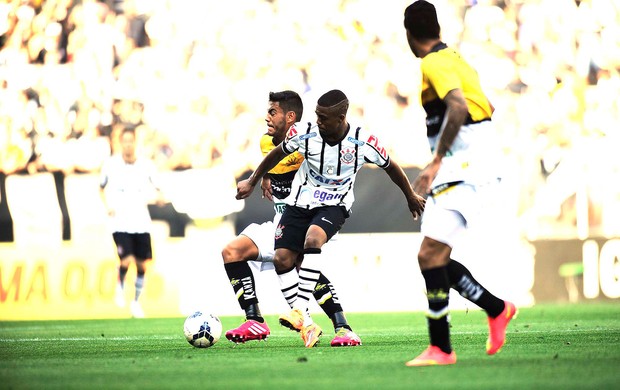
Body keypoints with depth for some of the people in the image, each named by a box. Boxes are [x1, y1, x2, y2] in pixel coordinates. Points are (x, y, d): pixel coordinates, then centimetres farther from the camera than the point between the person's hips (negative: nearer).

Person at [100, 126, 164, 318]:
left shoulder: (146, 165, -1)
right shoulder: (111, 164, -2)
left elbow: (156, 188, 7)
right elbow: (102, 187, 13)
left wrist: (158, 196, -16)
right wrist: (107, 206, -2)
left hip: (141, 223, 2)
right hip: (120, 222, -2)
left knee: (142, 264, 3)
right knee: (126, 260, -19)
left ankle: (136, 302, 22)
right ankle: (120, 286, 13)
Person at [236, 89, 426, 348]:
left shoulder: (363, 142, -17)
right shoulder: (304, 133, -14)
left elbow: (390, 167, 2)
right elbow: (277, 154, 7)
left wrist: (411, 197, 15)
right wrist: (252, 181, 16)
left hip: (335, 205, -3)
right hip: (300, 201, 3)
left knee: (313, 238, -35)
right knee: (282, 260, -11)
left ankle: (300, 307, -36)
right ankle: (305, 325, -1)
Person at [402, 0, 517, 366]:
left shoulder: (435, 63, -11)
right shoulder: (454, 58, 18)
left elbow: (458, 107, -28)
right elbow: (486, 108, 28)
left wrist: (436, 163, -28)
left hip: (462, 167, -10)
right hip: (458, 169, 10)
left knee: (430, 254, -15)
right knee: (434, 257, 11)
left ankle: (441, 349, -15)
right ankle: (497, 309, 21)